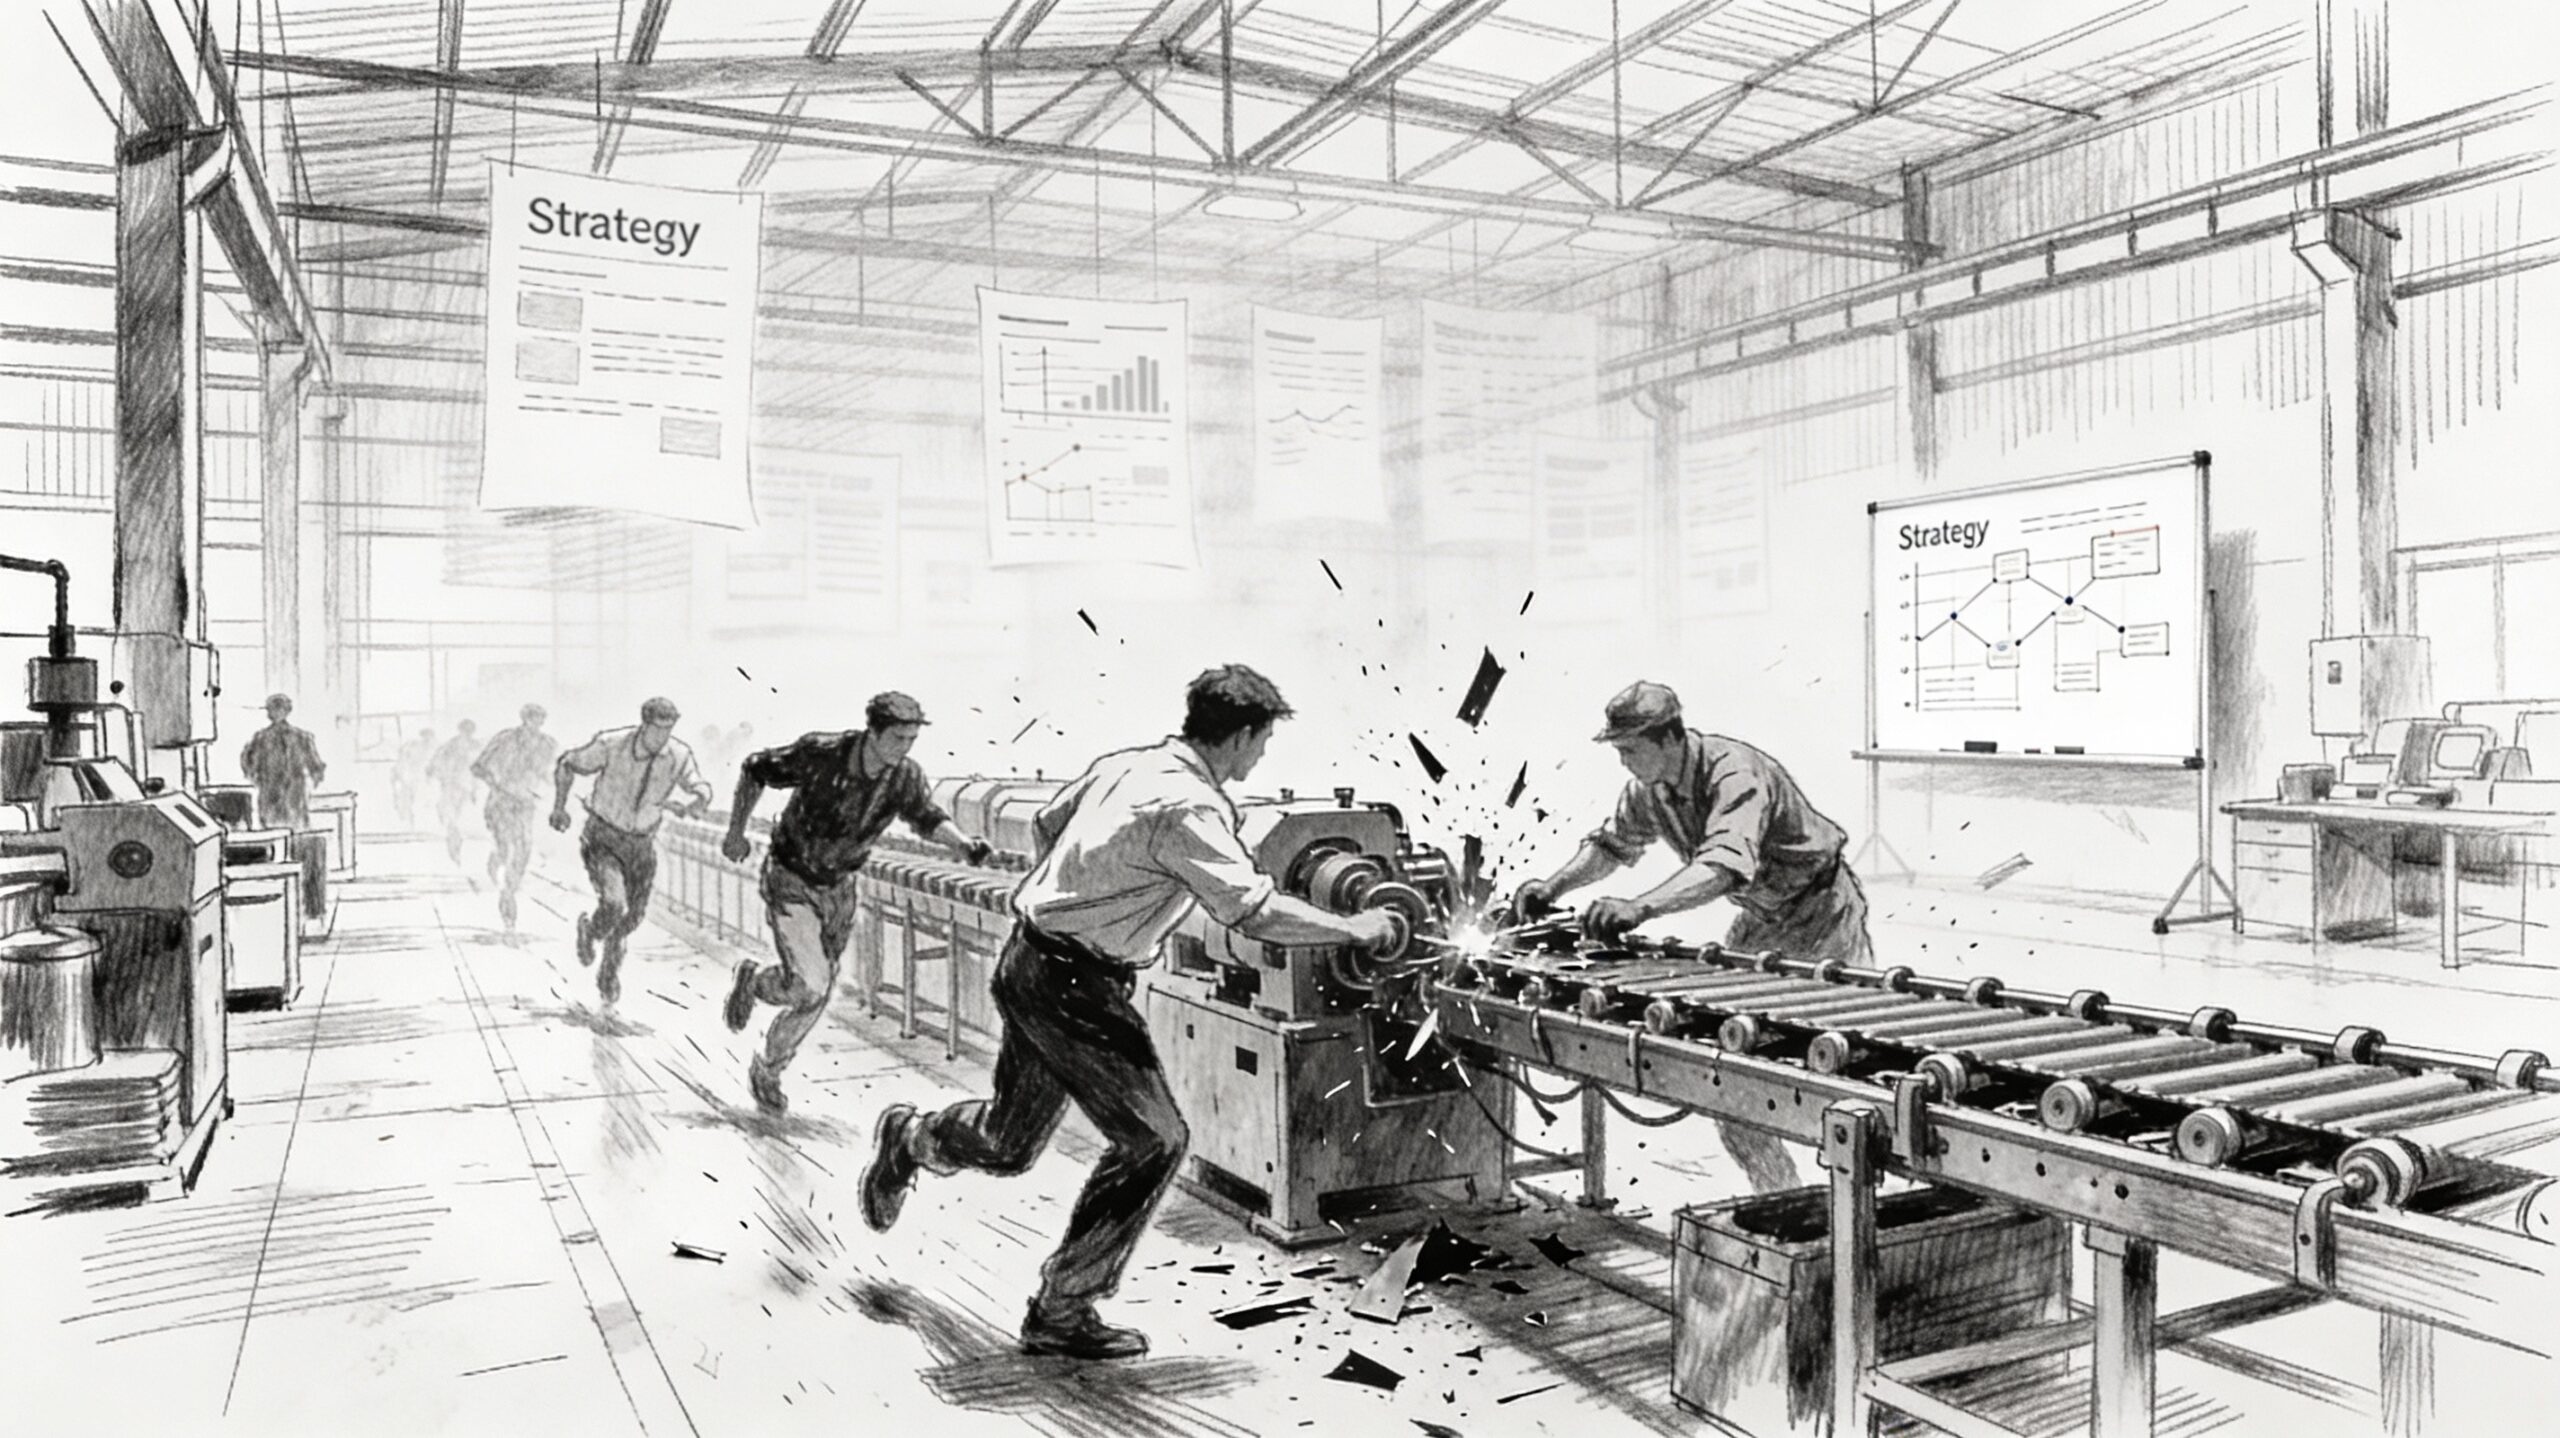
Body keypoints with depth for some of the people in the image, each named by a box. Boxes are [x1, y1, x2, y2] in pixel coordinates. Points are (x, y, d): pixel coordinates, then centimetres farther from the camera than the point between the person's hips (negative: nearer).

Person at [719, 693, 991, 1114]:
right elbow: (753, 770, -11)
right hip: (790, 880, -4)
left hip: (839, 888, 4)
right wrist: (736, 833, -5)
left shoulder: (904, 777, -13)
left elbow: (929, 819, -20)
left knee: (816, 996, 10)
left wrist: (965, 843, -41)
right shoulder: (821, 754, -24)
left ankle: (768, 1070, 35)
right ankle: (753, 981, 17)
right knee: (809, 987, -17)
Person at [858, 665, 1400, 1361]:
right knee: (1153, 1139, -2)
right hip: (1071, 984, -10)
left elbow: (1045, 826, 20)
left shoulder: (1124, 764, 7)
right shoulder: (1189, 808, -21)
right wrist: (1354, 929, -14)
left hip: (1026, 963, 10)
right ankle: (1061, 1313, 7)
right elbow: (1255, 909, -27)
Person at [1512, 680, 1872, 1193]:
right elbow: (1612, 842, 9)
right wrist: (1554, 885, -9)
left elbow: (1724, 865, -48)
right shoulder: (1649, 787, -7)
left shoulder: (1734, 773, -33)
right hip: (1761, 919, 8)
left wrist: (1638, 907, -60)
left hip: (1820, 915, -8)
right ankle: (1775, 1192, 14)